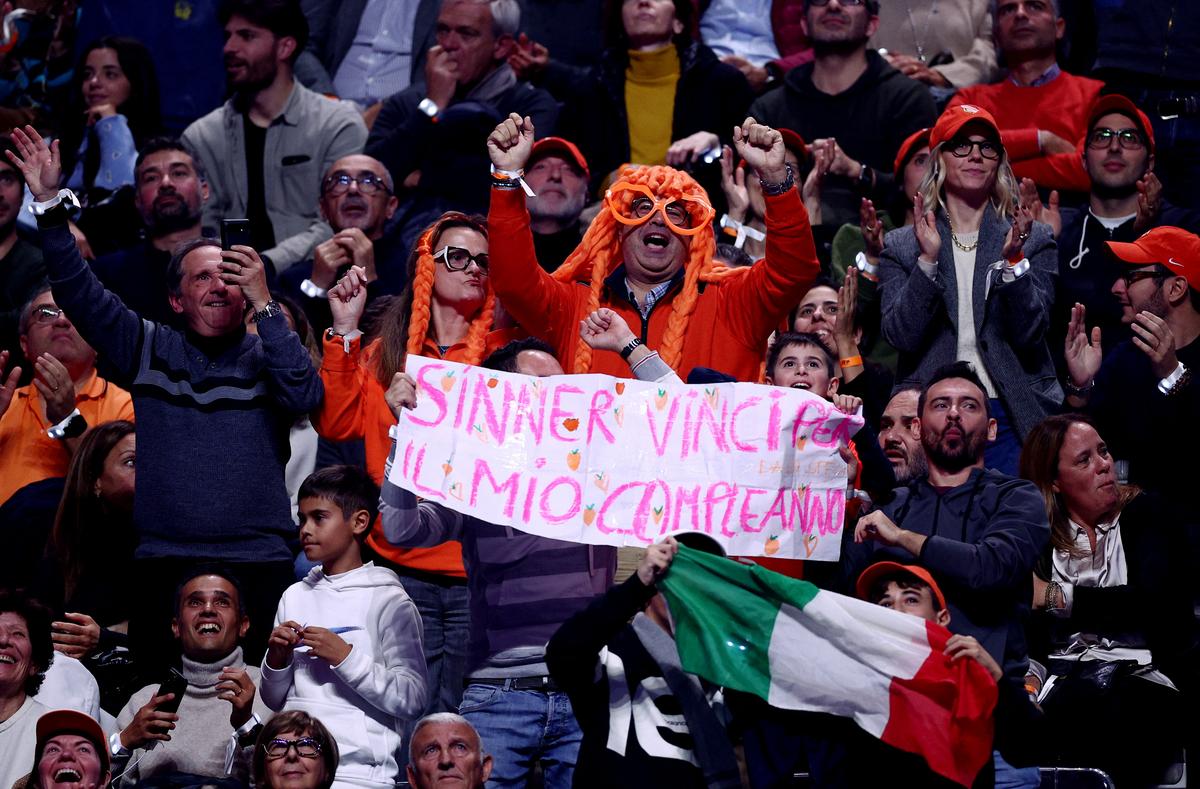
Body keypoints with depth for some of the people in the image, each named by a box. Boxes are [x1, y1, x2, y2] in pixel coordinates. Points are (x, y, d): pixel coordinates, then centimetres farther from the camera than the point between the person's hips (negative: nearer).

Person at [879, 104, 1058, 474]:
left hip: (1012, 418, 0)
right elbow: (901, 336, -4)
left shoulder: (1033, 240, 8)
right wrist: (928, 260, -14)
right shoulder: (901, 246, 9)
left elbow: (1029, 333, -3)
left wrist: (1013, 260, -16)